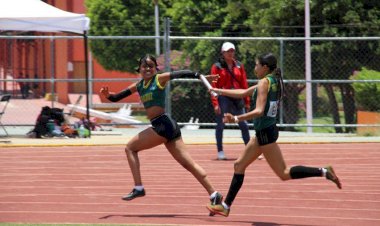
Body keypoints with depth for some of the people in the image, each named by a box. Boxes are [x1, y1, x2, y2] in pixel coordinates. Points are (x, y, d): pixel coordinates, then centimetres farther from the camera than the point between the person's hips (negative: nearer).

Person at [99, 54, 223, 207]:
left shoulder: (160, 79, -1)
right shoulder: (138, 86, 18)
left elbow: (181, 74, -10)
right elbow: (116, 98, 20)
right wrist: (108, 95, -2)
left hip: (163, 124, -8)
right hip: (161, 126, 8)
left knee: (131, 148, -1)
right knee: (188, 163, 6)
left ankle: (138, 188, -2)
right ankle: (214, 195, 6)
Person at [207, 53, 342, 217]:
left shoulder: (264, 82, -14)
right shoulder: (273, 81, 12)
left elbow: (259, 111, -26)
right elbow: (243, 93, 24)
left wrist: (236, 119, -29)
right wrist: (219, 91, 28)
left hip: (265, 132, -10)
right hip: (264, 131, 10)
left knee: (284, 174, -9)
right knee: (239, 165, 14)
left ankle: (323, 172, -14)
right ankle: (226, 206, 19)